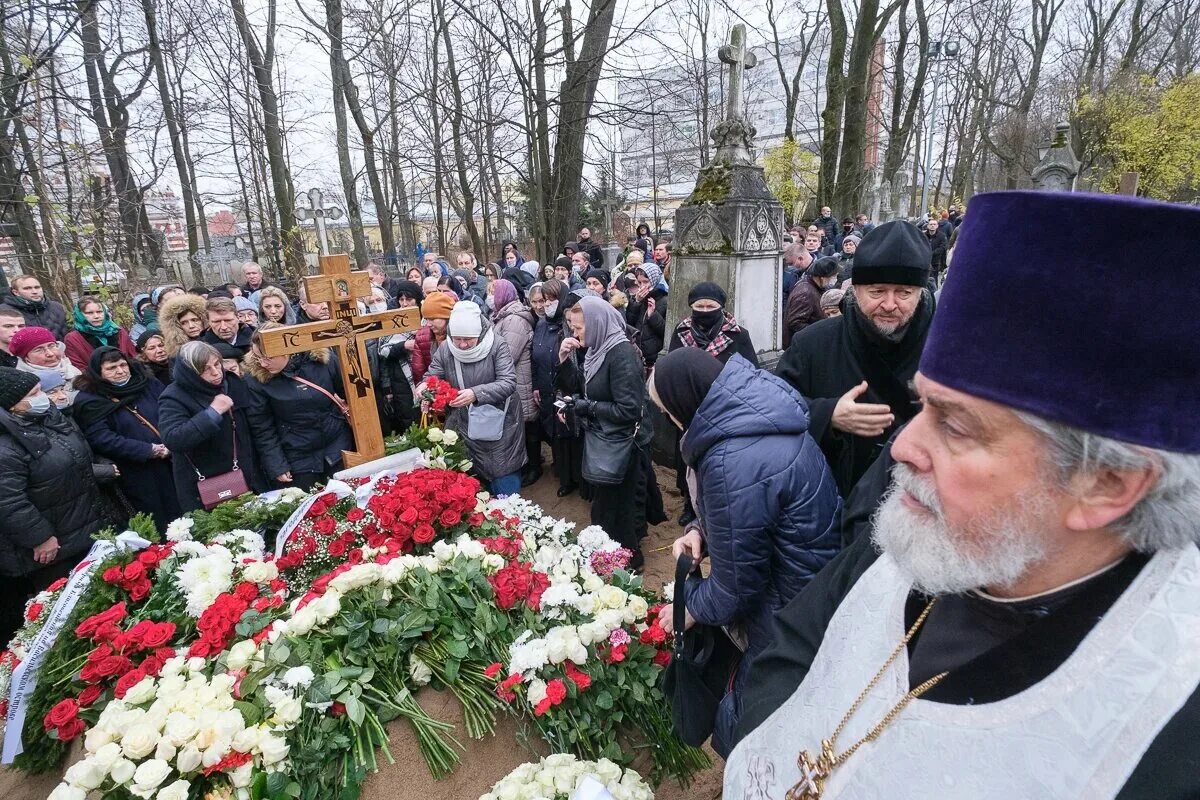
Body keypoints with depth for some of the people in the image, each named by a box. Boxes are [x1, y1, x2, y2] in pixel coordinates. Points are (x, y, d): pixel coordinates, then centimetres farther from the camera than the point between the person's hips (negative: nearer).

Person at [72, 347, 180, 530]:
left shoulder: (148, 384, 7)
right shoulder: (89, 401, -4)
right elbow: (102, 440, -14)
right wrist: (151, 450, -19)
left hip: (173, 464, 4)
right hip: (138, 478, -3)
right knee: (158, 528, 7)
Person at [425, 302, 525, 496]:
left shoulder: (497, 345, -17)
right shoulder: (445, 350, -4)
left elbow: (508, 383, -23)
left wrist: (476, 393, -38)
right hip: (465, 425, 4)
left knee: (504, 474, 5)